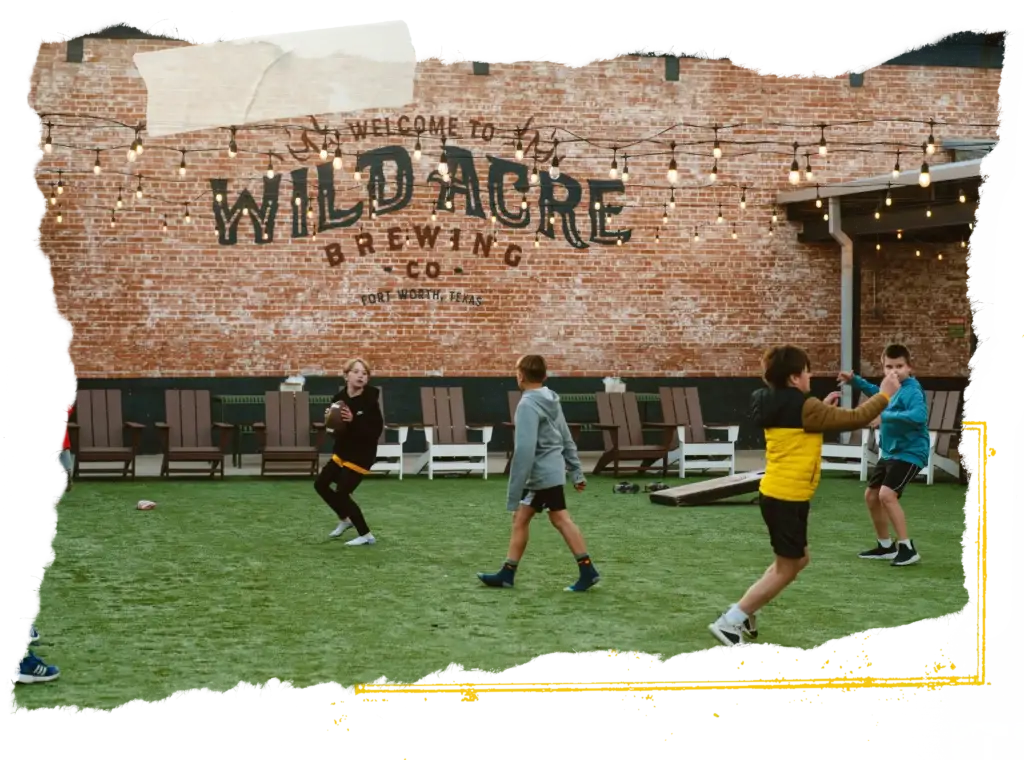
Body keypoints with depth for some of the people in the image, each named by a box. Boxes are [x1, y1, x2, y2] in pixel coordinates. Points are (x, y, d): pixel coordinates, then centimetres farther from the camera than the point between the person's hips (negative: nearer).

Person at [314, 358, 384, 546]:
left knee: (341, 494, -11)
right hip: (342, 451, 7)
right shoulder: (339, 397, -3)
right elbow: (338, 428, 9)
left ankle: (366, 536, 2)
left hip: (361, 455, -7)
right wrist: (329, 419, -13)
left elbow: (376, 431, -24)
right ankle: (345, 519, 36)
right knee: (321, 484, 16)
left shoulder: (371, 399, -20)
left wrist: (353, 421, -34)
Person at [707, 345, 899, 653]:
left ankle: (742, 611, 22)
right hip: (788, 498, -9)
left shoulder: (776, 405, 9)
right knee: (787, 568, 1)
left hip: (776, 494, 9)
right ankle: (728, 623, 1)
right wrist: (884, 395, 1)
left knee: (798, 559, 22)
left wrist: (823, 409, 21)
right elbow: (853, 419, -12)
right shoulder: (803, 407, -18)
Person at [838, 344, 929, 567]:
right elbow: (875, 392, 31)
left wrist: (886, 416, -38)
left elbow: (919, 416, -40)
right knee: (871, 495, 16)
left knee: (887, 495, -24)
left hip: (910, 453, -10)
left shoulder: (912, 391, -21)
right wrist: (854, 380, 17)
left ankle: (907, 548, -15)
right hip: (890, 452, 10)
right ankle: (885, 546, 30)